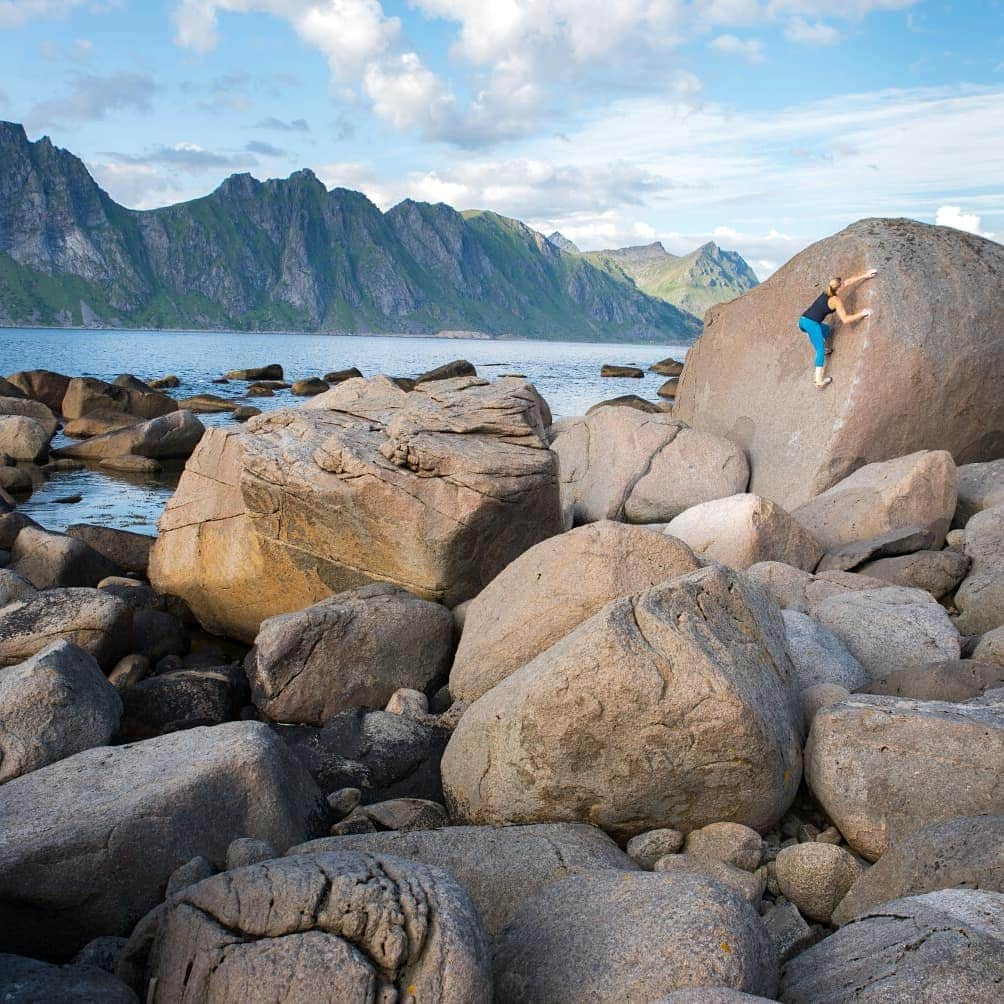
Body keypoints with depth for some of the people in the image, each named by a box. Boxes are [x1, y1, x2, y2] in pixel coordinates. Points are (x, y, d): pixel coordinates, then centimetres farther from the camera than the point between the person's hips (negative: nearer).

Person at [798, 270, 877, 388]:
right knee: (820, 351, -9)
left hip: (803, 320, 8)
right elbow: (845, 319, -8)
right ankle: (819, 380, -20)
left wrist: (865, 275, 31)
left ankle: (822, 348, 15)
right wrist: (861, 314, 0)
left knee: (827, 329, 33)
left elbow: (848, 282, 26)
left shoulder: (826, 293, 17)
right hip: (811, 324, -8)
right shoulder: (836, 300, -4)